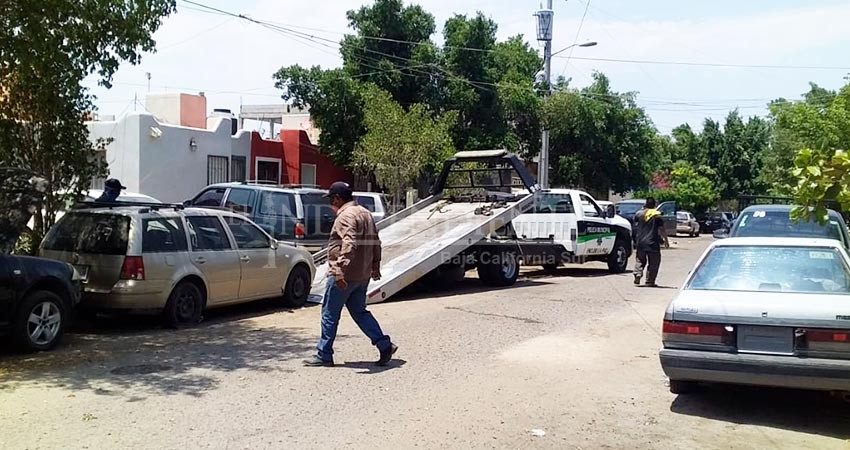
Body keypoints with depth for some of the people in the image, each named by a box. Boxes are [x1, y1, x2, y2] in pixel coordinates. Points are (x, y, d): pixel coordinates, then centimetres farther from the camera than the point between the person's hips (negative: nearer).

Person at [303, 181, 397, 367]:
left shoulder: (346, 216, -15)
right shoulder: (365, 213, 15)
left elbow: (349, 245, -28)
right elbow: (375, 242, 20)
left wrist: (339, 271, -33)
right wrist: (375, 266, 27)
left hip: (344, 276, -9)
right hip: (363, 275, 9)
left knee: (330, 314, 3)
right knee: (359, 312, 17)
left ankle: (324, 355, 10)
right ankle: (385, 345, 11)